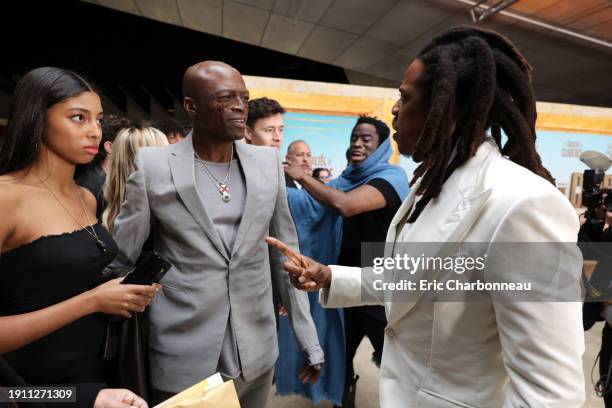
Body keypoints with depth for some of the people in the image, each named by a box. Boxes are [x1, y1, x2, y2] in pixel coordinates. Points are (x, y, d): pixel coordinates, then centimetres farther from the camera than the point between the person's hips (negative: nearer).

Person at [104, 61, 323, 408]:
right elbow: (121, 259, -2)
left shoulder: (268, 162, -2)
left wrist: (309, 339, 4)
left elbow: (286, 252, 3)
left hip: (257, 350, 3)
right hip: (182, 357, -2)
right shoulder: (152, 166, -9)